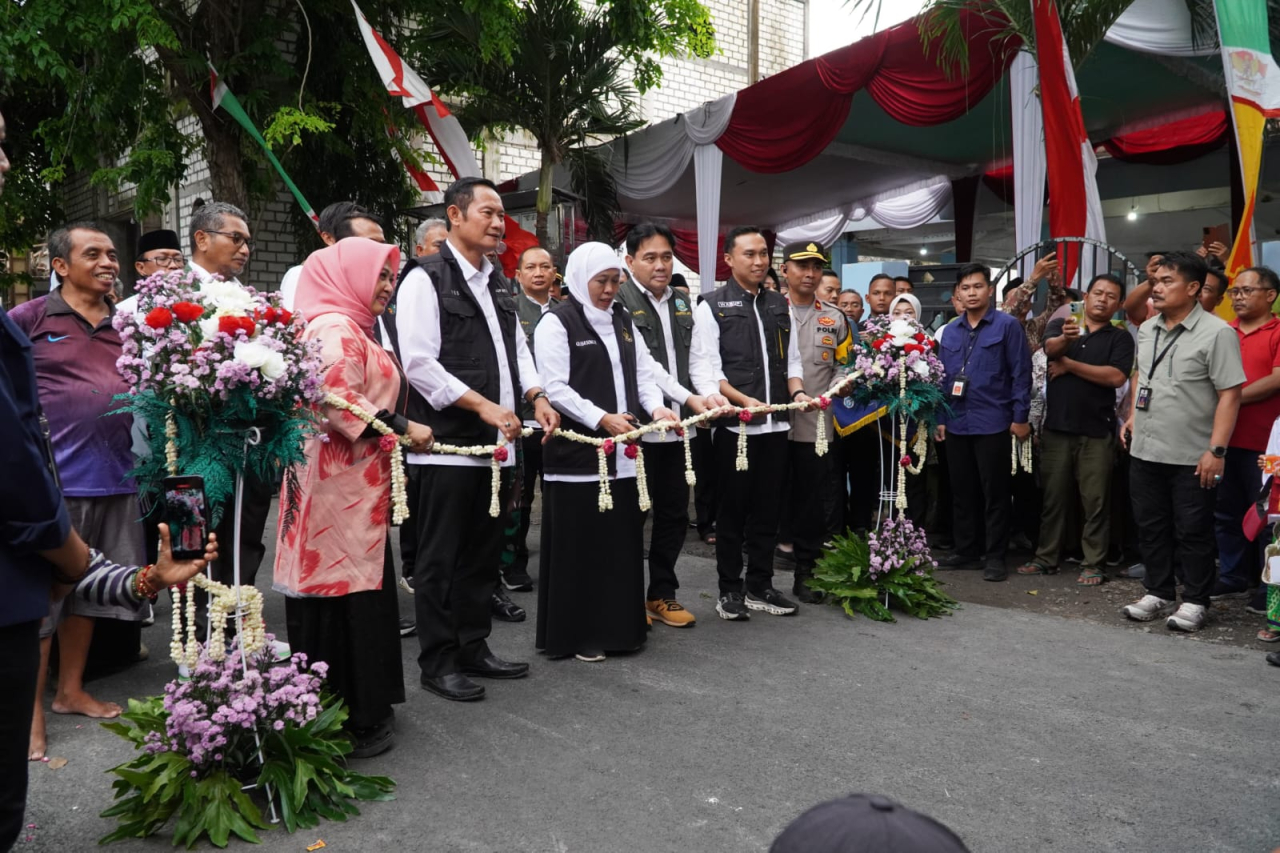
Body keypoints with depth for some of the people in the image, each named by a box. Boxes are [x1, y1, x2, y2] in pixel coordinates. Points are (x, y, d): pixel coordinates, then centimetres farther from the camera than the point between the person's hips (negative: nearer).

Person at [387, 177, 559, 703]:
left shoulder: (497, 284, 17)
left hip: (496, 444, 8)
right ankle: (438, 663, 14)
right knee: (440, 559, 3)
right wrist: (483, 405, -19)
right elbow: (419, 363, -16)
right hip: (448, 446, -8)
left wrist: (536, 395, 2)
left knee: (483, 555, 16)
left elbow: (517, 348, 21)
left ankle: (473, 648, 29)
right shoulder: (425, 279, -8)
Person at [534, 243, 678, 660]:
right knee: (579, 545, 1)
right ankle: (576, 633, 12)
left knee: (621, 541, 10)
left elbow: (644, 372, 13)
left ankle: (618, 626, 21)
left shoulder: (623, 321, 15)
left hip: (622, 453, 6)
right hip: (577, 452, -6)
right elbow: (555, 388, -12)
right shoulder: (557, 322, -5)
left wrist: (656, 407, -7)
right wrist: (603, 419, -19)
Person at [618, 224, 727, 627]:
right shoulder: (619, 303, -8)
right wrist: (689, 399, -22)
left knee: (675, 513, 13)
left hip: (679, 428, 7)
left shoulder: (682, 305, 13)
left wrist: (712, 394, -11)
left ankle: (663, 593, 26)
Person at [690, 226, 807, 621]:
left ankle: (760, 586, 23)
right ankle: (730, 589, 16)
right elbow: (704, 369, -9)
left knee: (767, 509, 11)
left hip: (776, 424, 5)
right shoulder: (712, 307, -3)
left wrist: (798, 392, -2)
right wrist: (743, 400, -20)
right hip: (735, 425, -5)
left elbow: (791, 359, 18)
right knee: (732, 510, 5)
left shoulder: (779, 305, 14)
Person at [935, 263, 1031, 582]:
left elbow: (1021, 373, -6)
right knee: (962, 492, 12)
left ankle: (995, 556, 10)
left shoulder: (1007, 326, -3)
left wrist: (1020, 417, -10)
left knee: (994, 493, 1)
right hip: (956, 424, 5)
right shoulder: (949, 331, 12)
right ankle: (966, 551, 22)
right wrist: (940, 419, 9)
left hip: (993, 423, -5)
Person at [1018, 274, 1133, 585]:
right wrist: (1065, 339, -36)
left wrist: (1069, 364, -9)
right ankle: (1046, 558, 18)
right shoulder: (1060, 326, 9)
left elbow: (1116, 377, -11)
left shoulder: (1120, 338, 5)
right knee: (1053, 497, 9)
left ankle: (1094, 565, 10)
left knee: (1095, 500, 2)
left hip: (1097, 431, -1)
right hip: (1056, 427, 2)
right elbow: (1051, 347, -13)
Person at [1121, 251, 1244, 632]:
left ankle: (1194, 602, 18)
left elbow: (1229, 394, -15)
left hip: (1192, 456, -6)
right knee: (1151, 527, 14)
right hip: (1144, 451, 6)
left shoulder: (1216, 332, -12)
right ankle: (1158, 593, 27)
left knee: (1192, 533, 5)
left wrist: (1216, 450, -20)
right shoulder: (1147, 329, 9)